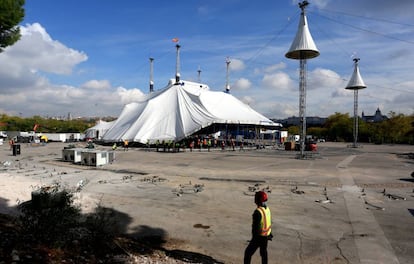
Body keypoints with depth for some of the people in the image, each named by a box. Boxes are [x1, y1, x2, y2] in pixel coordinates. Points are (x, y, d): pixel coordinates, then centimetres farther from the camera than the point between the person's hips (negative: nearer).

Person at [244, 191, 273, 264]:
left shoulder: (257, 212, -28)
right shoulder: (267, 209, 1)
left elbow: (255, 226, -26)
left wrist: (254, 238, -17)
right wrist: (269, 233, 25)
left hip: (259, 236, -8)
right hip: (266, 236, 8)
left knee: (248, 253, 5)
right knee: (264, 252, 24)